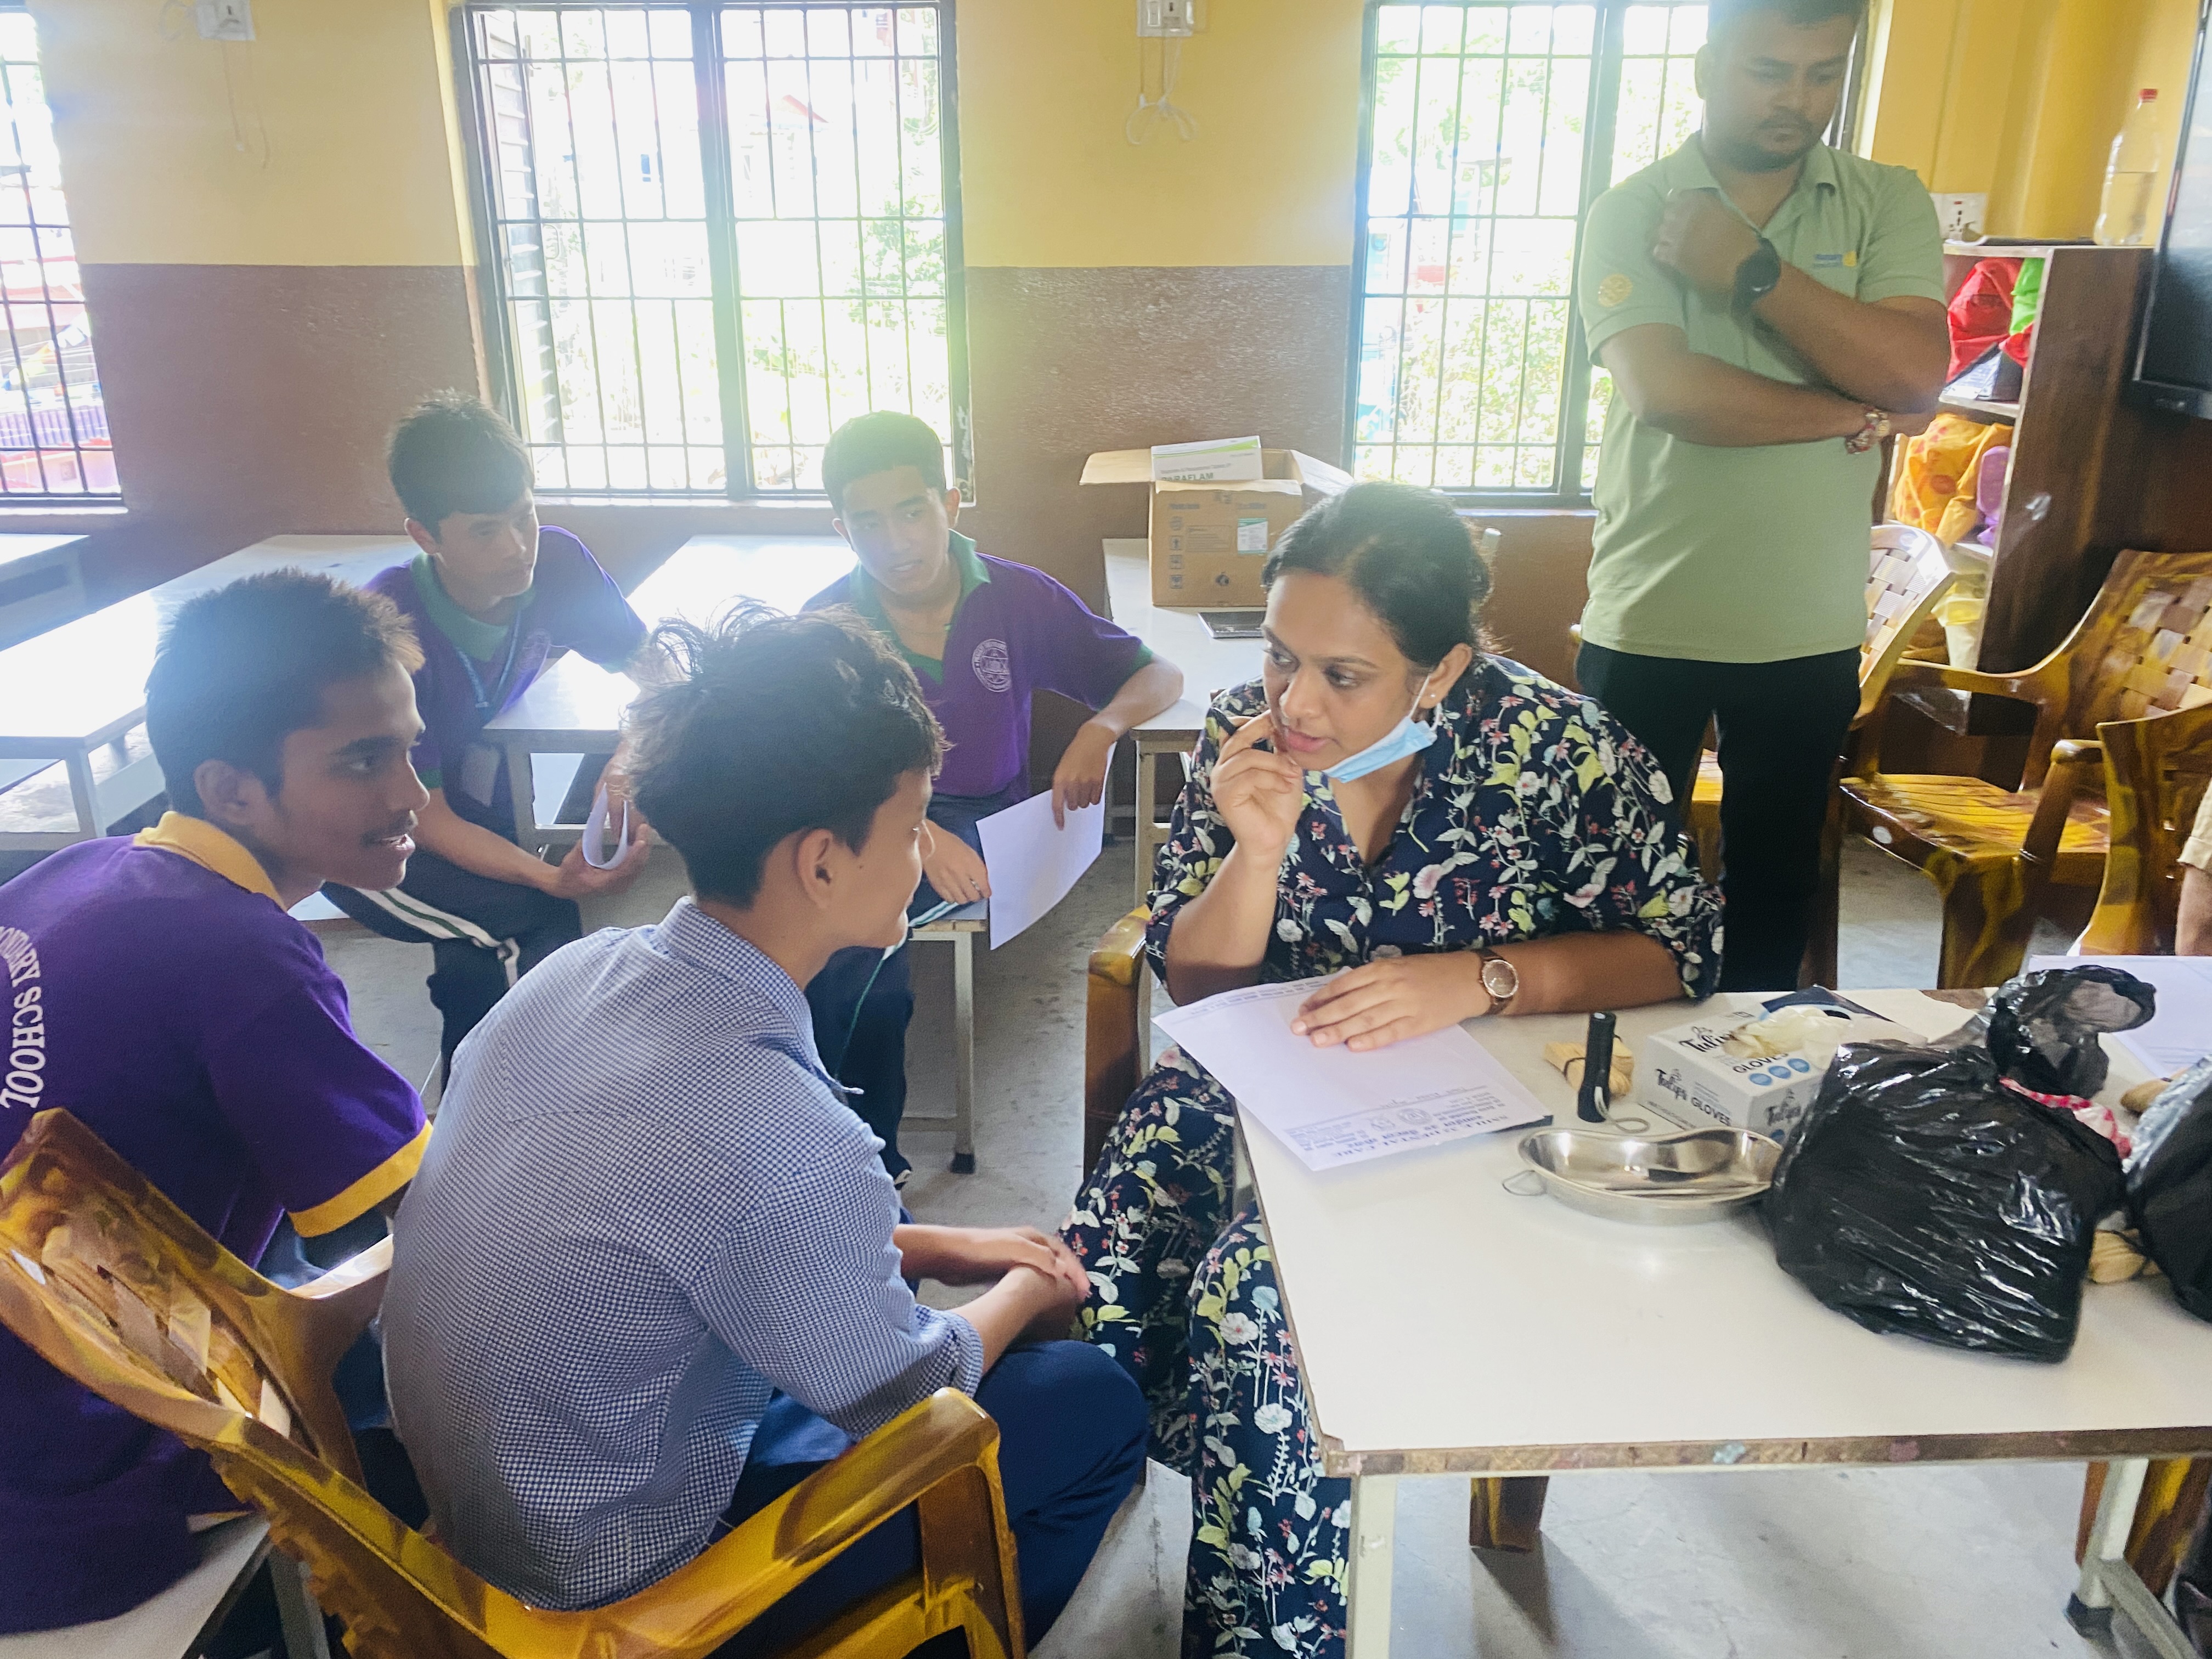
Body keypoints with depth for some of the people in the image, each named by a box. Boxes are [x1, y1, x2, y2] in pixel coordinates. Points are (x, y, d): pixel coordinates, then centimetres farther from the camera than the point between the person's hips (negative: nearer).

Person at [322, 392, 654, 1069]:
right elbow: (423, 816, -26)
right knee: (542, 926, -26)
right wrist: (548, 878, -43)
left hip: (488, 806, 5)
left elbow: (651, 670, -11)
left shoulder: (555, 562, -19)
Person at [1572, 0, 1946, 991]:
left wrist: (1750, 267, -15)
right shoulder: (1634, 212, -3)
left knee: (1776, 885, 16)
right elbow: (1663, 389, -19)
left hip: (1812, 630, 3)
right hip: (1650, 622, -2)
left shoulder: (1886, 203, 4)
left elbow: (1916, 376, -12)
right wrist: (1853, 414, -11)